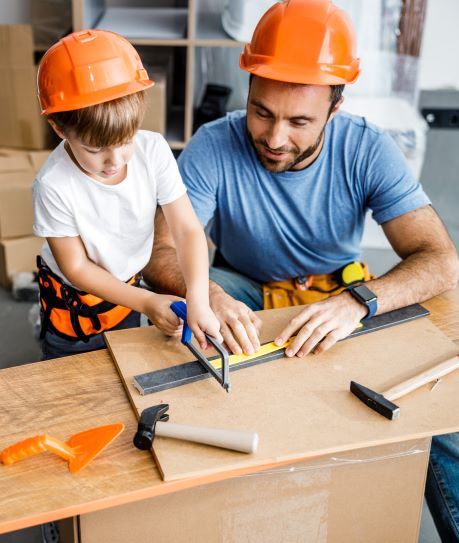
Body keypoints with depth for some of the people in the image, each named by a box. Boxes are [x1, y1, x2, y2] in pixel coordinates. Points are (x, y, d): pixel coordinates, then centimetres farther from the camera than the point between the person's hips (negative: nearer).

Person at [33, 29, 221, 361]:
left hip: (127, 286, 3)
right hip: (73, 303, -3)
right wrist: (146, 302, -24)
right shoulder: (54, 185, -32)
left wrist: (198, 300, -39)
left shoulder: (154, 151, -25)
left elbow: (188, 230, -24)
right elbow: (76, 267, -21)